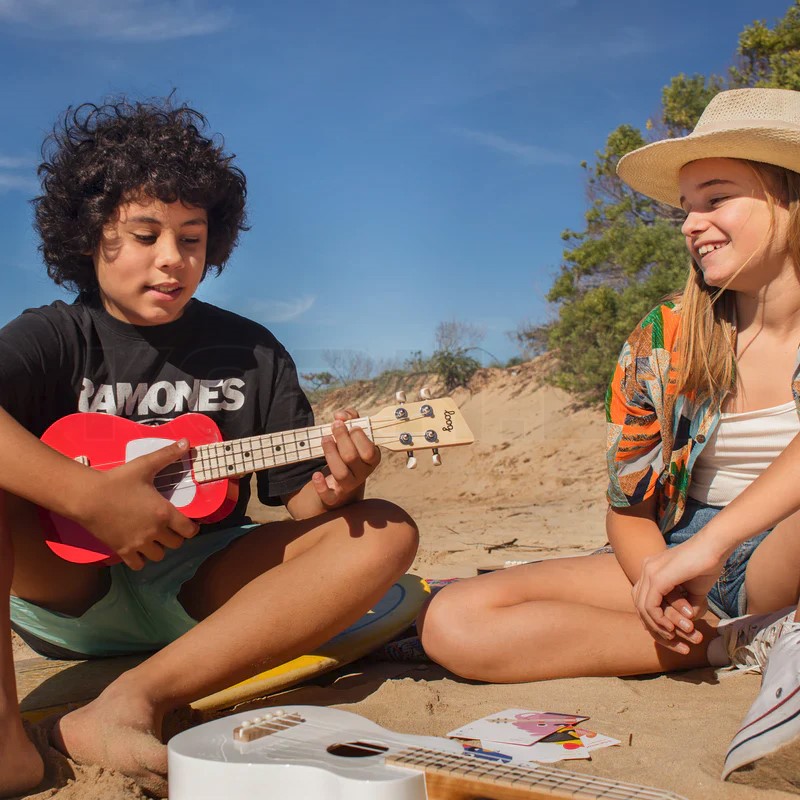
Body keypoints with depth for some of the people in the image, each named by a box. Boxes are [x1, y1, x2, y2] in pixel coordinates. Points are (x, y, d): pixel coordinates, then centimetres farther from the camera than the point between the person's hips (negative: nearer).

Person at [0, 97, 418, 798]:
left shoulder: (251, 352, 6)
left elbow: (298, 493, 3)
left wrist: (337, 486, -20)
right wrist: (91, 498, -33)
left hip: (197, 591, 3)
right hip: (64, 583, -2)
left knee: (385, 534, -18)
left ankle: (135, 701, -32)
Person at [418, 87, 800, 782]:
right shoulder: (662, 341, 0)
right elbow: (629, 510, 3)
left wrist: (709, 544, -35)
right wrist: (661, 581, -16)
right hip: (681, 559, 5)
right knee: (455, 621, -16)